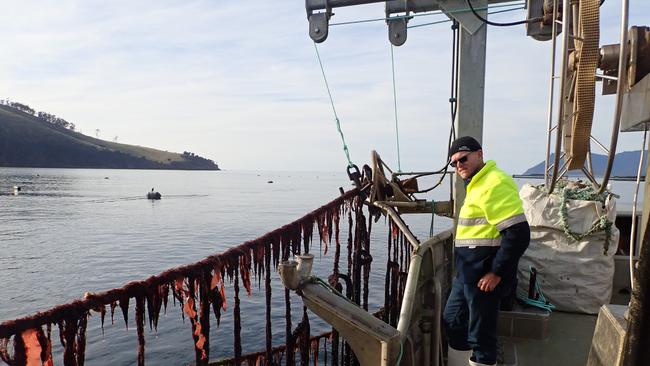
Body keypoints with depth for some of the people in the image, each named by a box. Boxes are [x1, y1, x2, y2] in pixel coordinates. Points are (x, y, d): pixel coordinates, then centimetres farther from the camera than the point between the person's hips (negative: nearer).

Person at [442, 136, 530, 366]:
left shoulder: (494, 184, -17)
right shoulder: (477, 184, 15)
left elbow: (518, 233, -23)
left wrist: (497, 272, -20)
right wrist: (464, 272, 17)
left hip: (484, 276, -10)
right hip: (467, 273, 10)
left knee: (480, 334, 2)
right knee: (452, 321, 21)